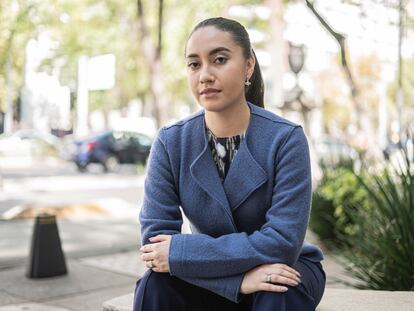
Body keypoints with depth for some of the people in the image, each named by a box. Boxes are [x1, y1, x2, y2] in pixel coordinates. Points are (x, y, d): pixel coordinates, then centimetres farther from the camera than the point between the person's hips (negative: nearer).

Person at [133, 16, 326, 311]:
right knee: (154, 285, -26)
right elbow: (155, 238, -17)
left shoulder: (286, 138, -19)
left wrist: (178, 253, -26)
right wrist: (238, 277, -30)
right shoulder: (170, 142, -12)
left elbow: (283, 242, -26)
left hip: (282, 271, -1)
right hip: (215, 281, 2)